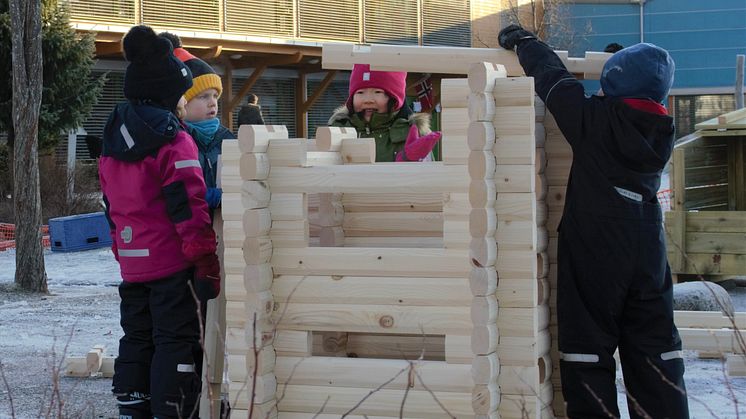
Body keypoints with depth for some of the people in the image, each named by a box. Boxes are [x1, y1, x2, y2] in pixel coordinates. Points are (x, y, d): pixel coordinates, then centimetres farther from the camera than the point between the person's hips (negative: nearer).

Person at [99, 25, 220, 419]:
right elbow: (188, 206, -16)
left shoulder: (112, 140, 12)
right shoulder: (173, 140, -12)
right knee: (176, 342, -2)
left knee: (136, 338, 14)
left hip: (131, 263, 7)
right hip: (173, 261, -7)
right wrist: (206, 261, -13)